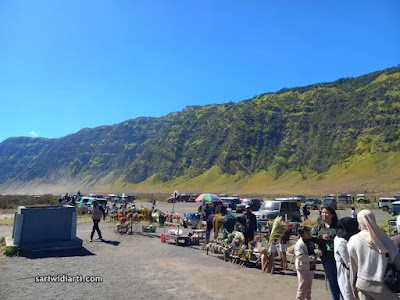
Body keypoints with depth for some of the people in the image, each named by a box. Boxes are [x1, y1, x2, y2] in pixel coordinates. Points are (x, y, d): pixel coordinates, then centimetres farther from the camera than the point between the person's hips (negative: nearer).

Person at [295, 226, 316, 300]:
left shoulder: (311, 242, 8)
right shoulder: (299, 244, -18)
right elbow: (300, 256, -26)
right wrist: (313, 258, -23)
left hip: (311, 267, 8)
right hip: (303, 268, -8)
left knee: (309, 286, 19)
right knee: (303, 287, -2)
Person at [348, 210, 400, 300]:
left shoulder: (353, 241, -6)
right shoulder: (382, 238, -11)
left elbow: (353, 267, 1)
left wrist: (353, 286, 12)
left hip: (362, 283, 2)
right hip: (381, 285, -1)